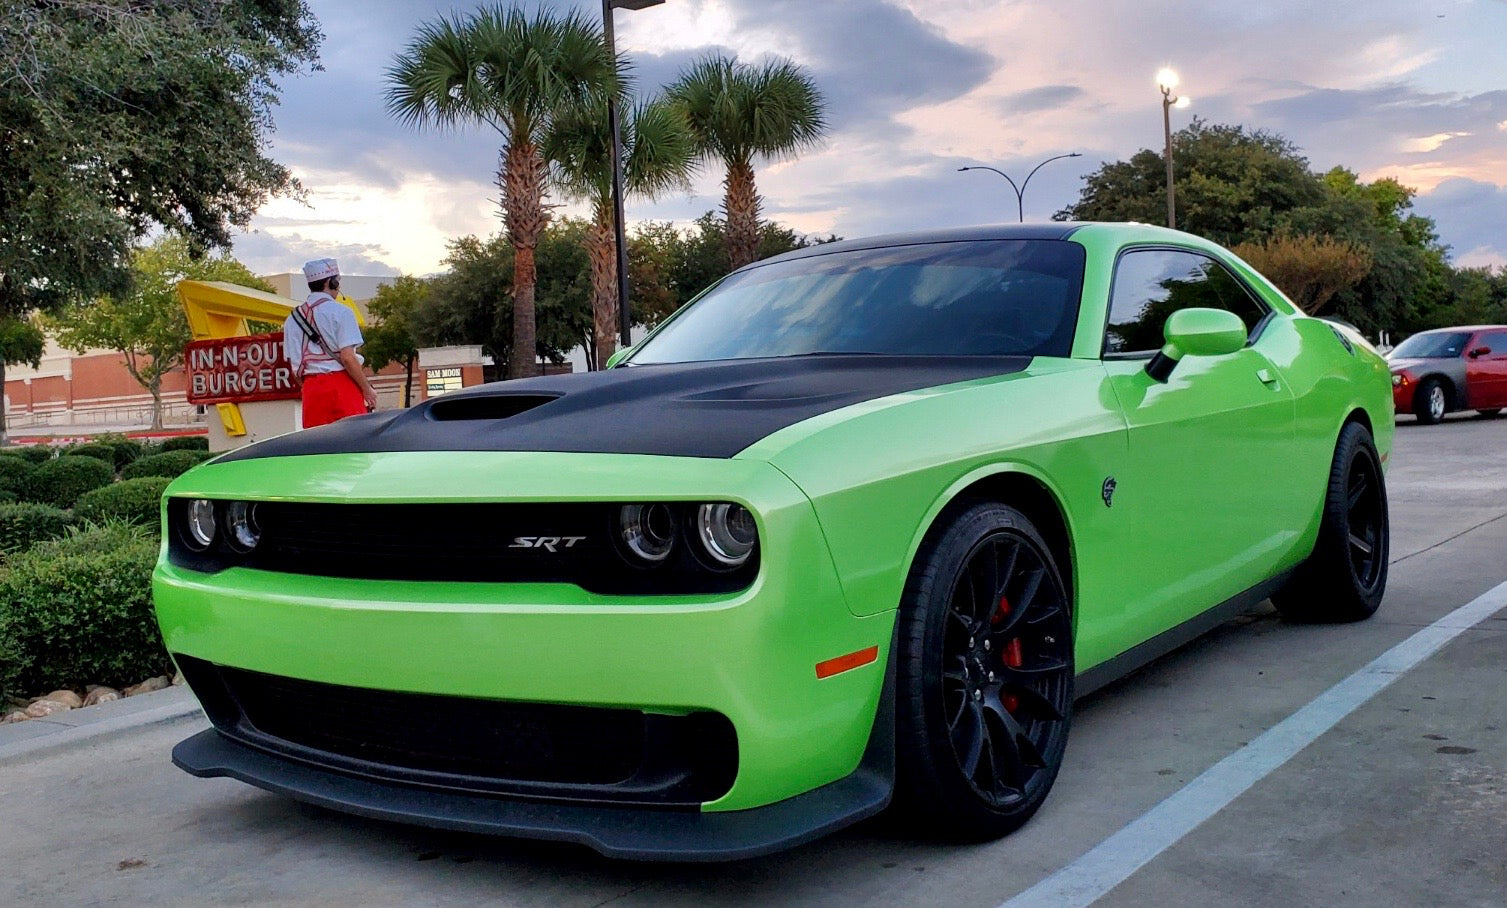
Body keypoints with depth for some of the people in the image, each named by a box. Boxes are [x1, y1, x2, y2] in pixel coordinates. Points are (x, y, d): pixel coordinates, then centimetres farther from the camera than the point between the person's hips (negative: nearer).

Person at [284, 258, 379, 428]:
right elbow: (347, 357, -13)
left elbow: (294, 365, 11)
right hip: (341, 384, -5)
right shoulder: (340, 311, -6)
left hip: (311, 389, 6)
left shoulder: (293, 319, 12)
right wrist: (367, 389, -8)